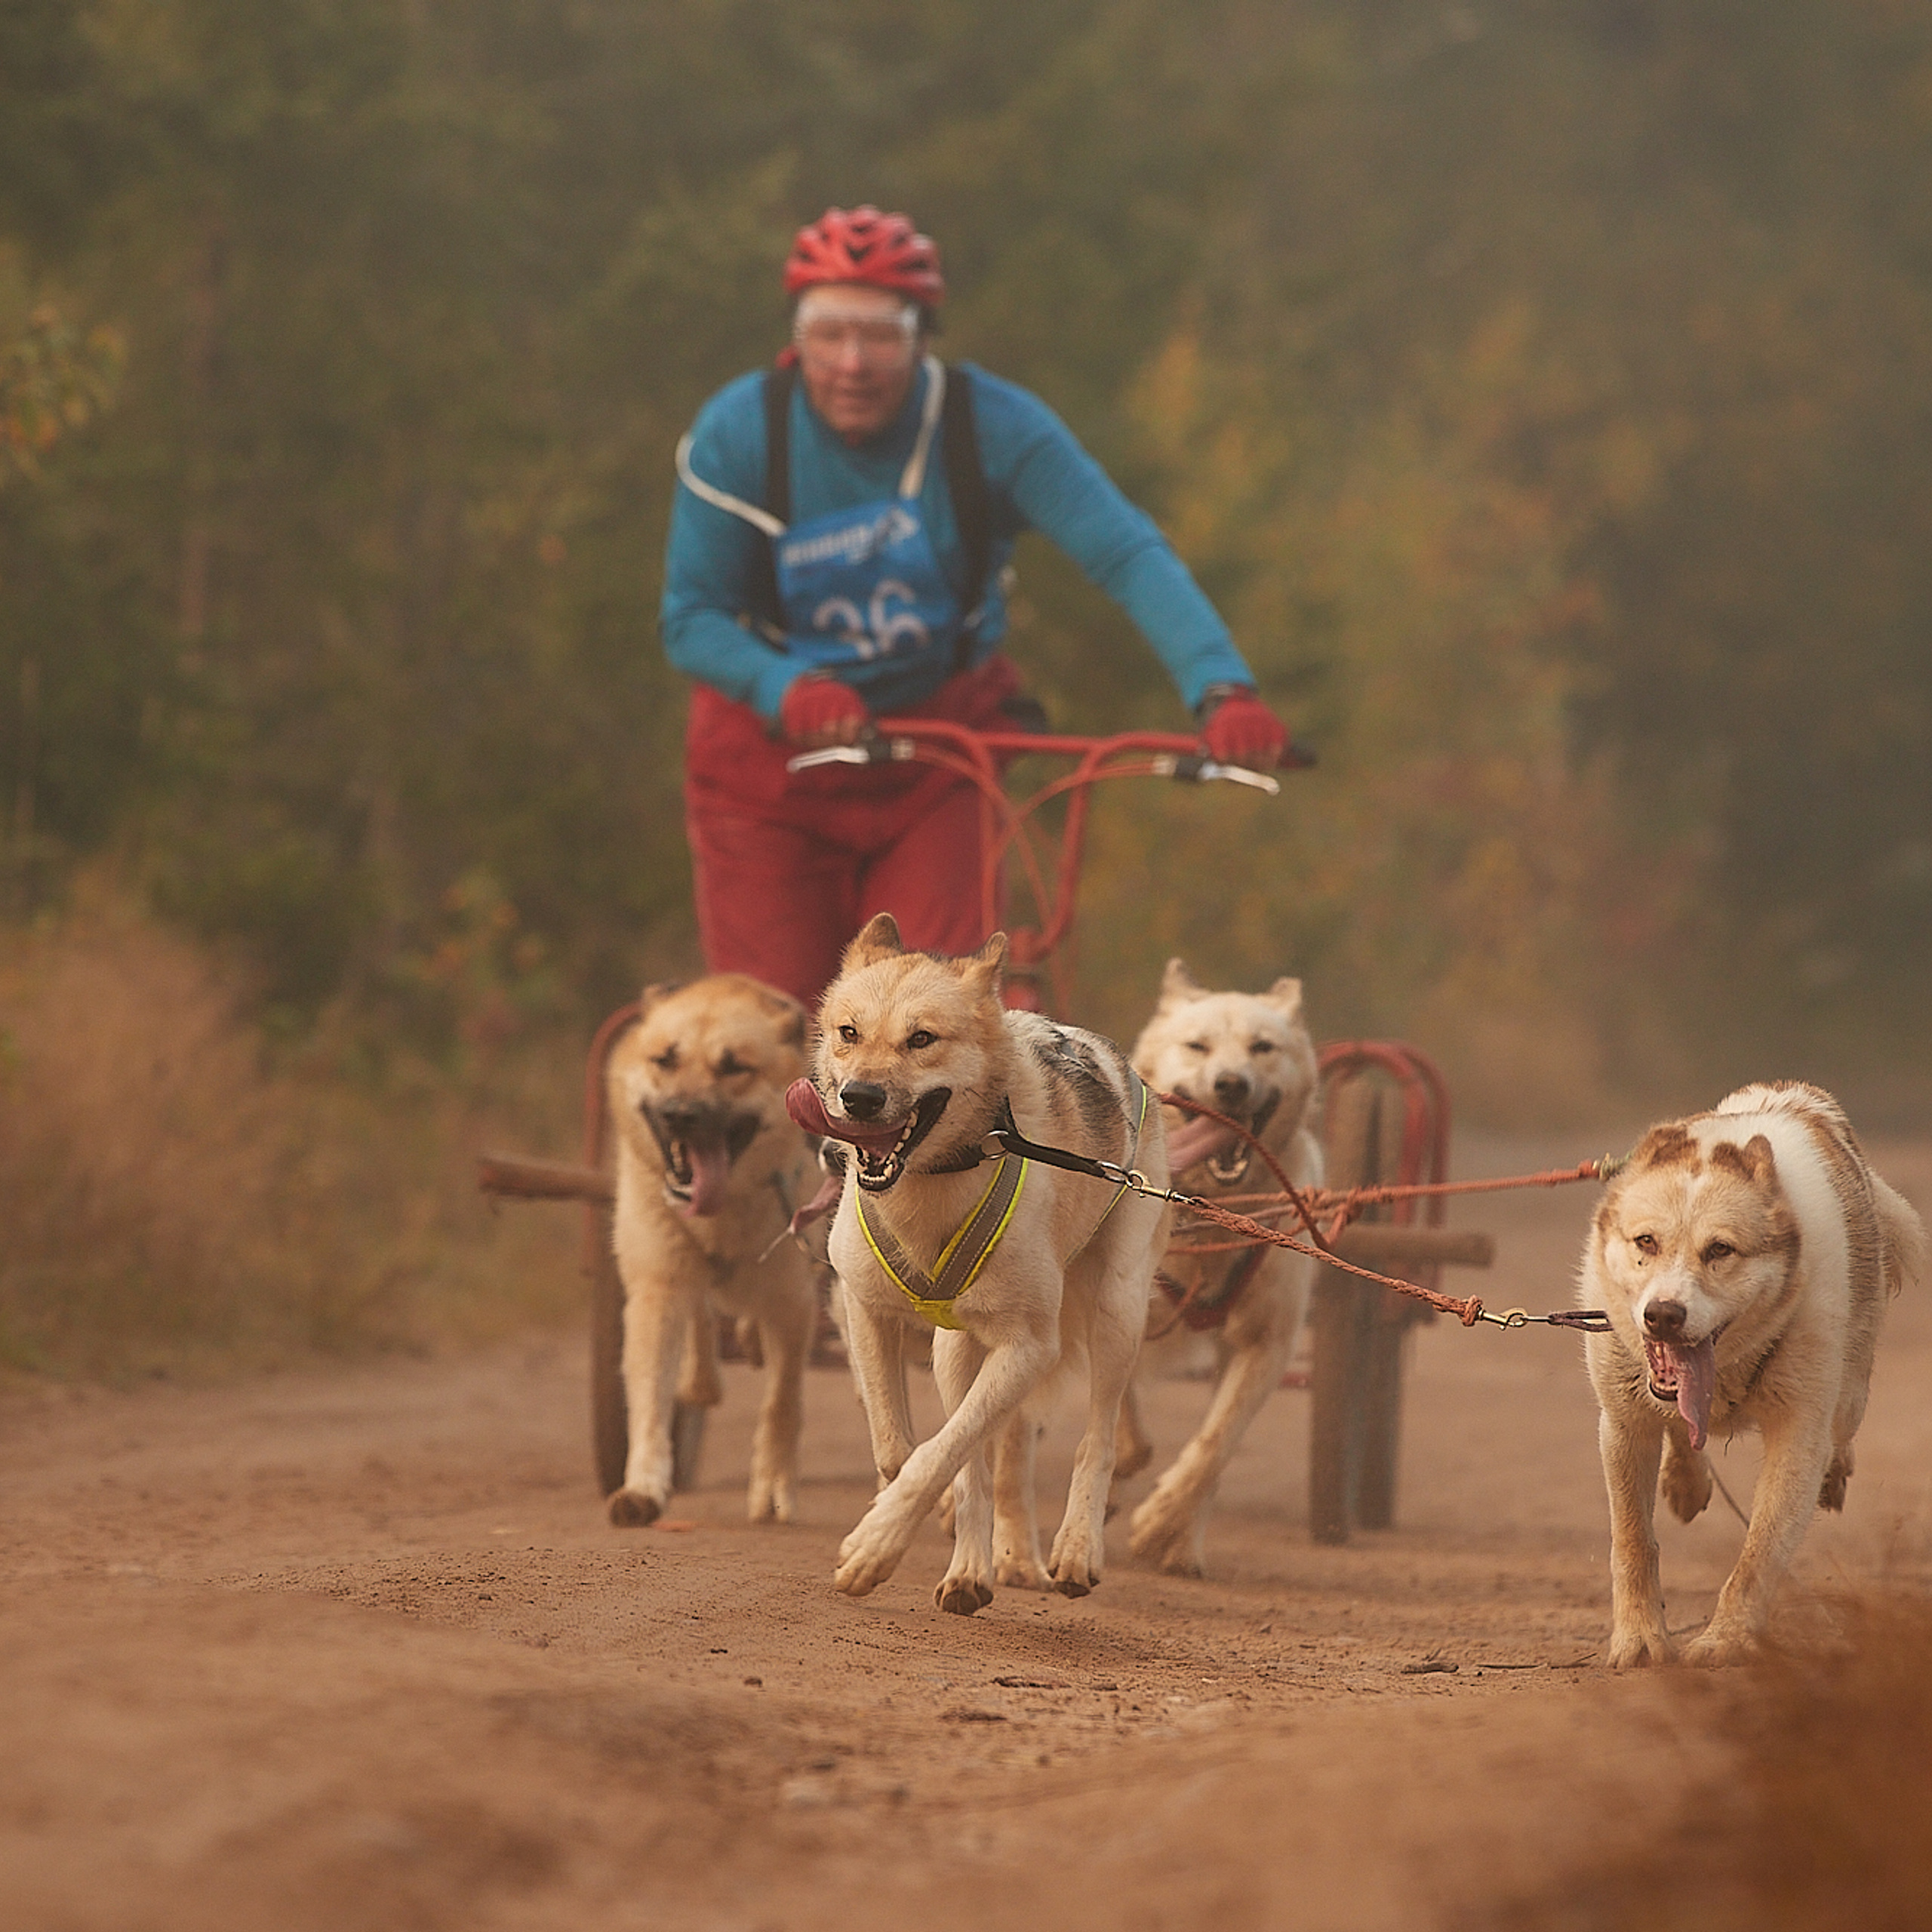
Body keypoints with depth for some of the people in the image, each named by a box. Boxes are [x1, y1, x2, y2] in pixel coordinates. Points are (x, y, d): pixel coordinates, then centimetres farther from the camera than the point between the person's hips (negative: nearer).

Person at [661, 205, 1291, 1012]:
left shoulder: (995, 425, -17)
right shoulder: (737, 433, -16)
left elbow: (1129, 555, -26)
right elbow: (691, 619, -13)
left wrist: (1221, 690, -41)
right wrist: (786, 690, -34)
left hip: (937, 758, 0)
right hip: (770, 761, 0)